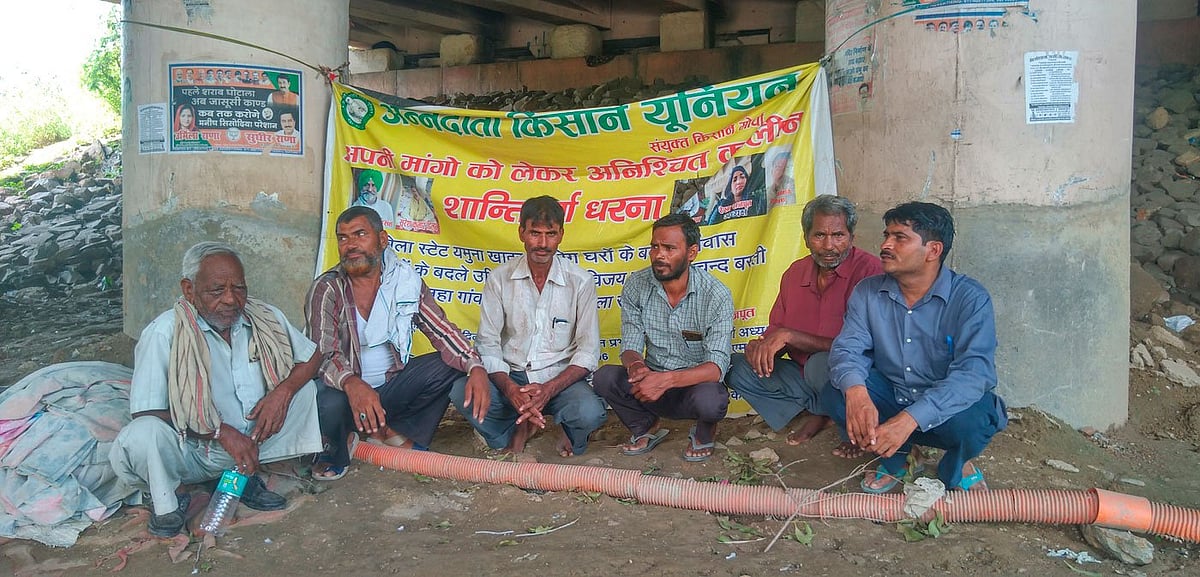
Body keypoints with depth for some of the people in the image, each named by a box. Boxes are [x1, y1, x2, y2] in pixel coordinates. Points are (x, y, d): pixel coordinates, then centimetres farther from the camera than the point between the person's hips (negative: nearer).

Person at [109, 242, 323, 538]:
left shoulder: (265, 317, -4)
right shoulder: (164, 332, -18)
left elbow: (313, 356, 5)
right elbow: (146, 411, -20)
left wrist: (284, 391, -17)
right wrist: (221, 432, -26)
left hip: (250, 444, 5)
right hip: (192, 453, -4)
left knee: (306, 390, -9)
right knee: (140, 436, -34)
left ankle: (246, 477, -1)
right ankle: (167, 502, -2)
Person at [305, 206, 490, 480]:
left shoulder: (405, 279, -3)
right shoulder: (326, 289, -13)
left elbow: (441, 330, -6)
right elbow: (324, 355, -23)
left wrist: (476, 367, -25)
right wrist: (352, 383, -47)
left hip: (392, 385, 3)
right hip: (348, 390, -3)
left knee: (452, 364, -16)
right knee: (328, 404, -36)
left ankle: (395, 431, -3)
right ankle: (337, 452, 1)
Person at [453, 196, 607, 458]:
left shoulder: (580, 281, -4)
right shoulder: (500, 278, -1)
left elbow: (589, 351, -5)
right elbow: (487, 343, -4)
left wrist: (549, 389, -21)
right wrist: (511, 389, -22)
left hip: (560, 377, -1)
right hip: (510, 375, 1)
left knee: (589, 413, -33)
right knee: (461, 392, -28)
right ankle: (519, 428, 2)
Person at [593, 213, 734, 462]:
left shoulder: (716, 296, -17)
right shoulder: (636, 285, -6)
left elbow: (717, 366, -23)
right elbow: (630, 346, -4)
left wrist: (667, 379, -39)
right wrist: (636, 366, -30)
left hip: (694, 385, -3)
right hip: (652, 383, 3)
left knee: (710, 399, -37)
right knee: (604, 377, -24)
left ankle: (704, 431, 4)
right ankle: (646, 427, 7)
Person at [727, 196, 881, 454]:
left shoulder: (868, 269, -18)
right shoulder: (796, 272, 4)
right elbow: (776, 331, 12)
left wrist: (789, 336, -25)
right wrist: (761, 346, -14)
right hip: (804, 376, 7)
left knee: (821, 363, -38)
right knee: (737, 367, -6)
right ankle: (819, 412, -1)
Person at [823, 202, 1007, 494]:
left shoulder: (970, 299, -19)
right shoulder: (868, 292, -5)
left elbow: (973, 372, -30)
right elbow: (848, 347, -13)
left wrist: (910, 419, -45)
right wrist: (855, 390, -39)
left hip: (948, 404, -3)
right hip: (890, 397, 4)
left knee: (970, 419, -36)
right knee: (835, 395, -23)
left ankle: (955, 467, 3)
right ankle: (899, 458, 6)